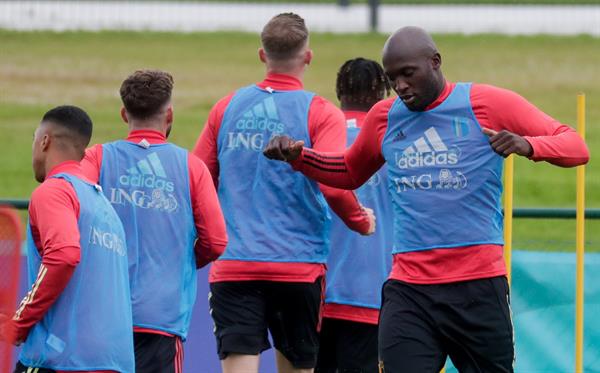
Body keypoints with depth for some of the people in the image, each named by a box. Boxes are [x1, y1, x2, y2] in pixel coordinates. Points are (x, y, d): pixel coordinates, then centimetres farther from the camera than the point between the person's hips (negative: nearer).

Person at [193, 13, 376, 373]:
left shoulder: (226, 108, 8)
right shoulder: (321, 113, -4)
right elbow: (333, 185, -16)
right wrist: (363, 221, 3)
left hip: (232, 266, 1)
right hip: (298, 267, -1)